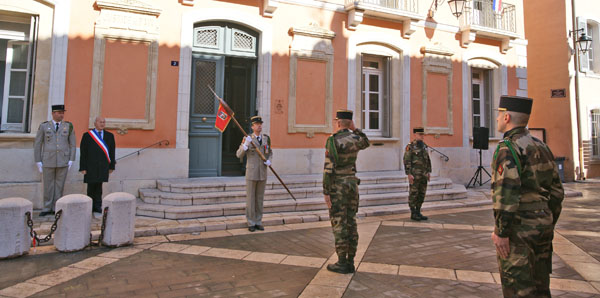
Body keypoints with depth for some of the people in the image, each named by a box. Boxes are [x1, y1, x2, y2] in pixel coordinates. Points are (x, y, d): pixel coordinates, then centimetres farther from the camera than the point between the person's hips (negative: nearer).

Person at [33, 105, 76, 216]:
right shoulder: (44, 126, 4)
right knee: (48, 185, 5)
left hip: (63, 162, 0)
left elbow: (72, 144, 7)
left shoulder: (68, 126, 4)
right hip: (48, 161, 0)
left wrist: (71, 160, 0)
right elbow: (37, 144, 6)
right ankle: (47, 208, 16)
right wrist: (38, 161, 1)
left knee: (59, 185, 5)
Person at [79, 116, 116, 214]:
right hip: (91, 166, -2)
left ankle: (97, 206, 14)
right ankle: (90, 206, 16)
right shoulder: (87, 135, 1)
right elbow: (83, 153, -1)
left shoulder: (109, 136, 9)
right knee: (91, 186, 5)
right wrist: (83, 168, -6)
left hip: (103, 166, 2)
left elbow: (112, 152, 10)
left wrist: (111, 166, 6)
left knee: (99, 186, 5)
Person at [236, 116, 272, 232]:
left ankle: (258, 222, 20)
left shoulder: (266, 138, 6)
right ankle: (251, 223, 13)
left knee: (260, 199, 10)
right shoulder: (247, 139, -5)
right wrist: (246, 144, -24)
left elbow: (270, 152, 19)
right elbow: (239, 155, -8)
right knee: (250, 198, 2)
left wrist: (269, 161, -3)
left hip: (263, 174, 4)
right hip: (251, 173, -3)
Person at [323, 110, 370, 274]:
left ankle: (342, 263, 5)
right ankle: (350, 262, 16)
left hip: (337, 186, -6)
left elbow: (329, 168, -19)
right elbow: (366, 143, 32)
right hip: (352, 184, 6)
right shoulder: (355, 138, 5)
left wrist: (325, 192, -14)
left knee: (339, 224, -1)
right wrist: (355, 129, 18)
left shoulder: (333, 140, -15)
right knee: (351, 223, 10)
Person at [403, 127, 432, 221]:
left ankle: (418, 212, 17)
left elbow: (428, 160, 18)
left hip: (423, 175, 7)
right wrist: (409, 174, -19)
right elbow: (406, 161, -14)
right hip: (414, 174, -7)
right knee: (413, 194, -2)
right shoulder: (410, 146, -9)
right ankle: (413, 214, 5)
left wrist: (429, 172, 10)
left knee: (421, 194, 9)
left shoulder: (424, 146, 13)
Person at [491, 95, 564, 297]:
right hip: (542, 226, 9)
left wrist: (501, 232, -18)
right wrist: (549, 224, 21)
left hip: (518, 230, -9)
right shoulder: (541, 146, 12)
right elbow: (556, 191, 15)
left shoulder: (508, 147, -16)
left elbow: (507, 193, -23)